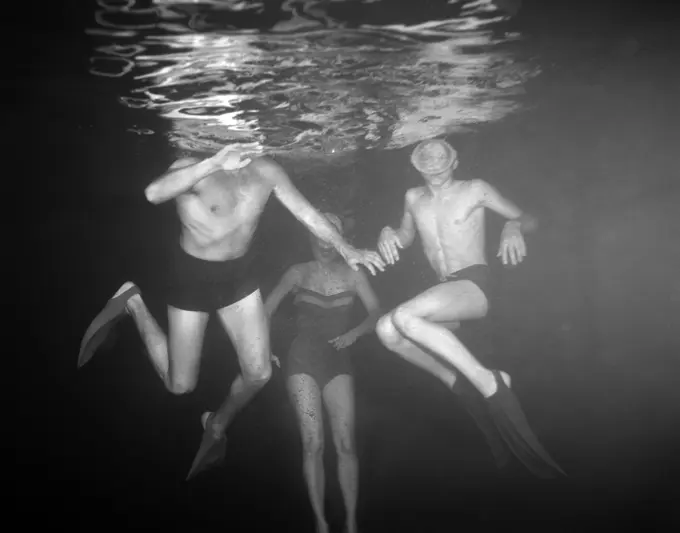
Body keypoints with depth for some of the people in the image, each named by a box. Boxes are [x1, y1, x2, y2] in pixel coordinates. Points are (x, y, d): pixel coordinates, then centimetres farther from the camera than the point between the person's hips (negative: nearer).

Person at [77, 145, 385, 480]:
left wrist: (344, 248, -11)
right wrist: (214, 163, -53)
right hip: (192, 275, -4)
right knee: (180, 386, 5)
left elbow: (306, 212, -1)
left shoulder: (266, 170, -9)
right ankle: (133, 304, 26)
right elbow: (154, 193, -45)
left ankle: (217, 426, 33)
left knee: (259, 374, 1)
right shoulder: (193, 167, -24)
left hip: (240, 274, 5)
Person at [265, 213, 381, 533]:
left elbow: (376, 312, -1)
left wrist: (353, 333, -18)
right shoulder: (298, 274, 6)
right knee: (312, 444, -8)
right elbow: (266, 309, 8)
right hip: (302, 362, -1)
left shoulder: (353, 275, 6)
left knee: (345, 444, -7)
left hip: (338, 362, 1)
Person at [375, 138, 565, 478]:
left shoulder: (475, 190, 3)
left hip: (475, 287, -6)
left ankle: (489, 384, -28)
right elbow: (406, 236, 30)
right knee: (387, 330, -21)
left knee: (404, 317, -31)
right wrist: (389, 234, 4)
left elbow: (529, 219, 6)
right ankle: (462, 386, -11)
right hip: (447, 294, 6)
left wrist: (514, 227, -19)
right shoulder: (414, 198, 15)